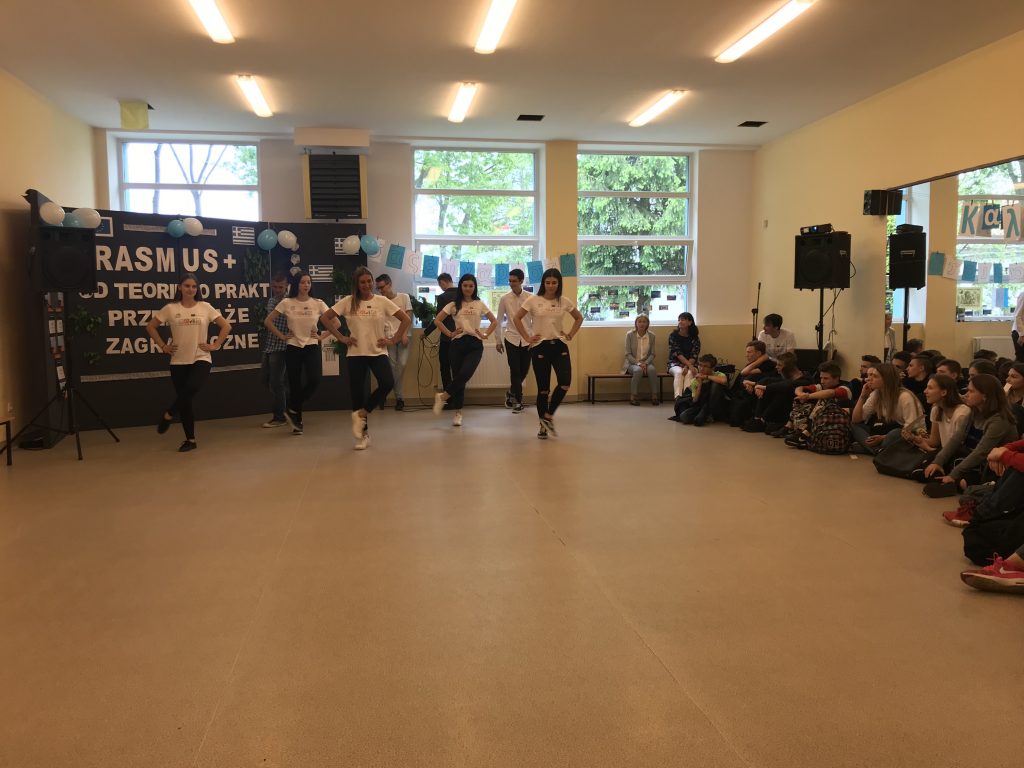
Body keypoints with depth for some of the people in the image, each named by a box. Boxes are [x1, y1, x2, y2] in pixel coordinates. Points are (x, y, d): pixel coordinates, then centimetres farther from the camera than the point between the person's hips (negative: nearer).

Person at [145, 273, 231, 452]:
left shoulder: (205, 307, 1)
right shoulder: (170, 308, 1)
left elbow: (226, 326, 4)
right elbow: (150, 326, 9)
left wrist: (215, 345, -4)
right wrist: (163, 346, 2)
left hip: (201, 359, -1)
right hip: (179, 362, 1)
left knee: (192, 388, -28)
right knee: (184, 399, 5)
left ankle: (169, 415, -3)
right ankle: (190, 439, 17)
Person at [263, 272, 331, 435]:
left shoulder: (318, 304, -1)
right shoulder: (286, 303, -2)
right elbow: (268, 321, 3)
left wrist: (322, 336, -5)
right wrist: (282, 336, -2)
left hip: (312, 347, 0)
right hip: (293, 348, 0)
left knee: (315, 380, -19)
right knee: (295, 385, 4)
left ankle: (293, 410, 3)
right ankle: (297, 421, 19)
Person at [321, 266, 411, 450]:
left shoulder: (382, 301, -1)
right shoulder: (348, 302, -1)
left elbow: (406, 319, 1)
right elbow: (325, 318, 3)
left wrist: (393, 340, -4)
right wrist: (341, 337, -2)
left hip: (378, 352, 0)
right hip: (355, 354, 0)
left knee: (387, 383, -24)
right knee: (357, 393, 3)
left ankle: (362, 413, -1)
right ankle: (363, 435, 18)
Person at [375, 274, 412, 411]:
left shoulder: (404, 297, 4)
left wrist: (404, 334, -10)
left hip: (403, 335, -1)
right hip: (388, 337, 1)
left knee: (402, 364, -11)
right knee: (393, 366, -2)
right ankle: (398, 397, 4)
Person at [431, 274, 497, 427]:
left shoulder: (480, 304, 9)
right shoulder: (454, 304, 7)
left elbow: (494, 322, 13)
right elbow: (437, 320, 6)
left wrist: (485, 335, 1)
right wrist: (449, 334, -2)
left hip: (475, 344, 0)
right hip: (458, 343, 1)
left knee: (465, 374, -21)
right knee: (458, 376, 0)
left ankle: (442, 397, -4)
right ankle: (458, 412, 10)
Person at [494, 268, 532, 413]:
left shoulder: (530, 298, -4)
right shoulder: (505, 299, -2)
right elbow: (499, 321, 5)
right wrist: (498, 340, 5)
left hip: (527, 340, 1)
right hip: (511, 338, -1)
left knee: (524, 370, 7)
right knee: (515, 370, -4)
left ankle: (511, 392, 32)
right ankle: (518, 400, 7)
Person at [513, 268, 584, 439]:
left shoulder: (565, 301, 4)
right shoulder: (533, 300, -3)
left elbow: (579, 318, 17)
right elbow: (517, 318, 1)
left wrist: (570, 335, 6)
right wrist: (527, 337, -4)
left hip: (559, 346, 2)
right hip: (540, 346, -2)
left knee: (565, 383, -14)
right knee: (543, 388, 2)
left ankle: (548, 415, 8)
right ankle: (543, 426, 15)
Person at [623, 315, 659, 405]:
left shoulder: (651, 335, 2)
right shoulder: (630, 335, -4)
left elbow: (652, 354, 4)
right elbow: (628, 354, -5)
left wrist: (645, 363, -14)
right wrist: (638, 363, -17)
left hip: (646, 363, 2)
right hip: (632, 363, -2)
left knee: (652, 370, -32)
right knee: (638, 370, -36)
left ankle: (654, 397, -23)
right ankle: (633, 397, -25)